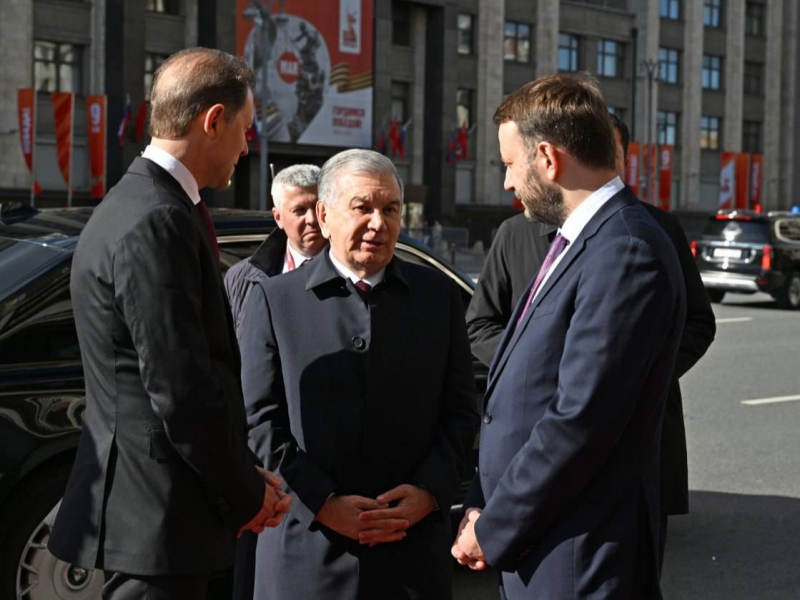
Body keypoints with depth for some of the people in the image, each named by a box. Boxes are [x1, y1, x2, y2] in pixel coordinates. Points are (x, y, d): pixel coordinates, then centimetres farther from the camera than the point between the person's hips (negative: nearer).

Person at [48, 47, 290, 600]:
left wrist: (242, 476, 12)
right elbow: (181, 389, -22)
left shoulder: (137, 204, 13)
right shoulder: (156, 225, -19)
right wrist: (246, 494, -9)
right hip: (157, 518, -10)